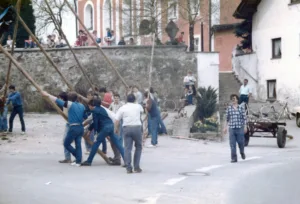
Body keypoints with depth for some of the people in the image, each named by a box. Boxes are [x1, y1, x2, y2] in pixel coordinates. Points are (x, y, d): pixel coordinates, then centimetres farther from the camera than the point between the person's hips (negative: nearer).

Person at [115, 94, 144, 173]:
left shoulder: (122, 108, 6)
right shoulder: (138, 106, 11)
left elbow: (117, 121, 1)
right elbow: (142, 111, 35)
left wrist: (116, 129, 14)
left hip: (126, 128, 0)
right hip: (137, 127, 0)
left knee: (127, 148, 2)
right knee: (138, 147, 14)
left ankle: (128, 168, -4)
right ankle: (136, 167, 10)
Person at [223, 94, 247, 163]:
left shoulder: (241, 108, 2)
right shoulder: (229, 108, 5)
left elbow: (244, 118, 3)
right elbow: (227, 119, 11)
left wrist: (245, 127, -3)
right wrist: (225, 127, 7)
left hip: (240, 128, -1)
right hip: (231, 128, 1)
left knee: (241, 142, 2)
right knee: (232, 144, -3)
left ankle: (242, 152, 34)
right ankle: (234, 158, 1)